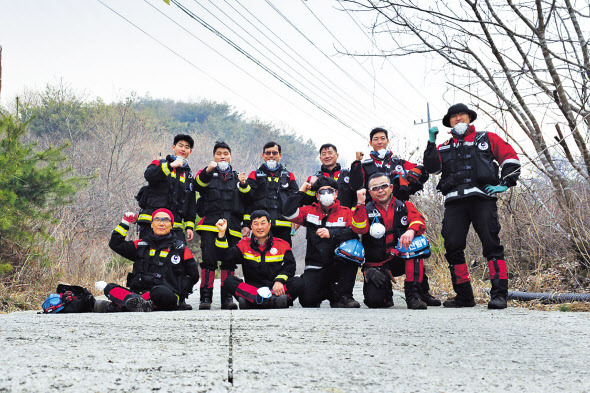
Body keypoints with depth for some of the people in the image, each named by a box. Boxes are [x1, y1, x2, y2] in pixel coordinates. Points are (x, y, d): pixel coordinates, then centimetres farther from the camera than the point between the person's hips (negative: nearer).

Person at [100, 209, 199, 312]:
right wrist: (125, 223, 21)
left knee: (160, 292, -39)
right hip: (138, 292, 4)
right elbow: (115, 244, 24)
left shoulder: (180, 249, 12)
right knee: (110, 288, -18)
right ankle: (134, 299, -47)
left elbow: (193, 276, 15)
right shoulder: (142, 245, 20)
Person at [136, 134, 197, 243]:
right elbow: (148, 176, -12)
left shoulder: (188, 176, 22)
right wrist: (170, 166, -23)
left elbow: (191, 204, 20)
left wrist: (189, 226, 9)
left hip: (175, 225, 3)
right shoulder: (159, 164, 11)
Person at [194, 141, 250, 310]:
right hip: (210, 224, -2)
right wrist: (208, 171, -24)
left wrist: (244, 185, -5)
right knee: (209, 260, -11)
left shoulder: (236, 177, 23)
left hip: (232, 225, 2)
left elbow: (247, 200, 13)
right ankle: (205, 298, -8)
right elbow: (198, 185, -7)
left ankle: (227, 298, 4)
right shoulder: (206, 174, 16)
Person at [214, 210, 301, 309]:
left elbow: (290, 266, 0)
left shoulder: (282, 245, 10)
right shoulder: (244, 244, 13)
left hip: (275, 289, -1)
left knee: (297, 283, -28)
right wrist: (221, 233, -11)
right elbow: (227, 257, -2)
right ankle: (273, 301, -40)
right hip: (252, 288, 1)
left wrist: (279, 281, -18)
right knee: (229, 281, -24)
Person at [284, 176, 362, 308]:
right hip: (315, 267, 1)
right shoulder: (310, 211, 11)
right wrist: (301, 192, 2)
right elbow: (289, 213, -4)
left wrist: (331, 233, -24)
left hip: (339, 266, -1)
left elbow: (355, 231, -13)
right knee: (307, 299, -23)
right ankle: (329, 291, 16)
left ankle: (343, 295, -17)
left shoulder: (346, 212, 5)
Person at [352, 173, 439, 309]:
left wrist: (411, 230, -33)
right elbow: (359, 229, -16)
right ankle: (386, 291, 17)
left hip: (402, 259, 1)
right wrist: (360, 203, -23)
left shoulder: (404, 206, 8)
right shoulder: (366, 210, 3)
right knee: (374, 300, -22)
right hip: (377, 264, -1)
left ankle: (414, 293, -26)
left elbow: (419, 220, -11)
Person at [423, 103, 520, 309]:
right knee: (452, 247, -4)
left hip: (482, 198, -3)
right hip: (455, 202, 3)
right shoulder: (444, 147, 23)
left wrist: (505, 183, 1)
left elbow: (511, 157, 13)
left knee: (492, 244, -12)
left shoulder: (487, 139, 16)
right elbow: (431, 167, 7)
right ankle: (463, 296, 6)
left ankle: (499, 294, -12)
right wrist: (431, 143, -1)